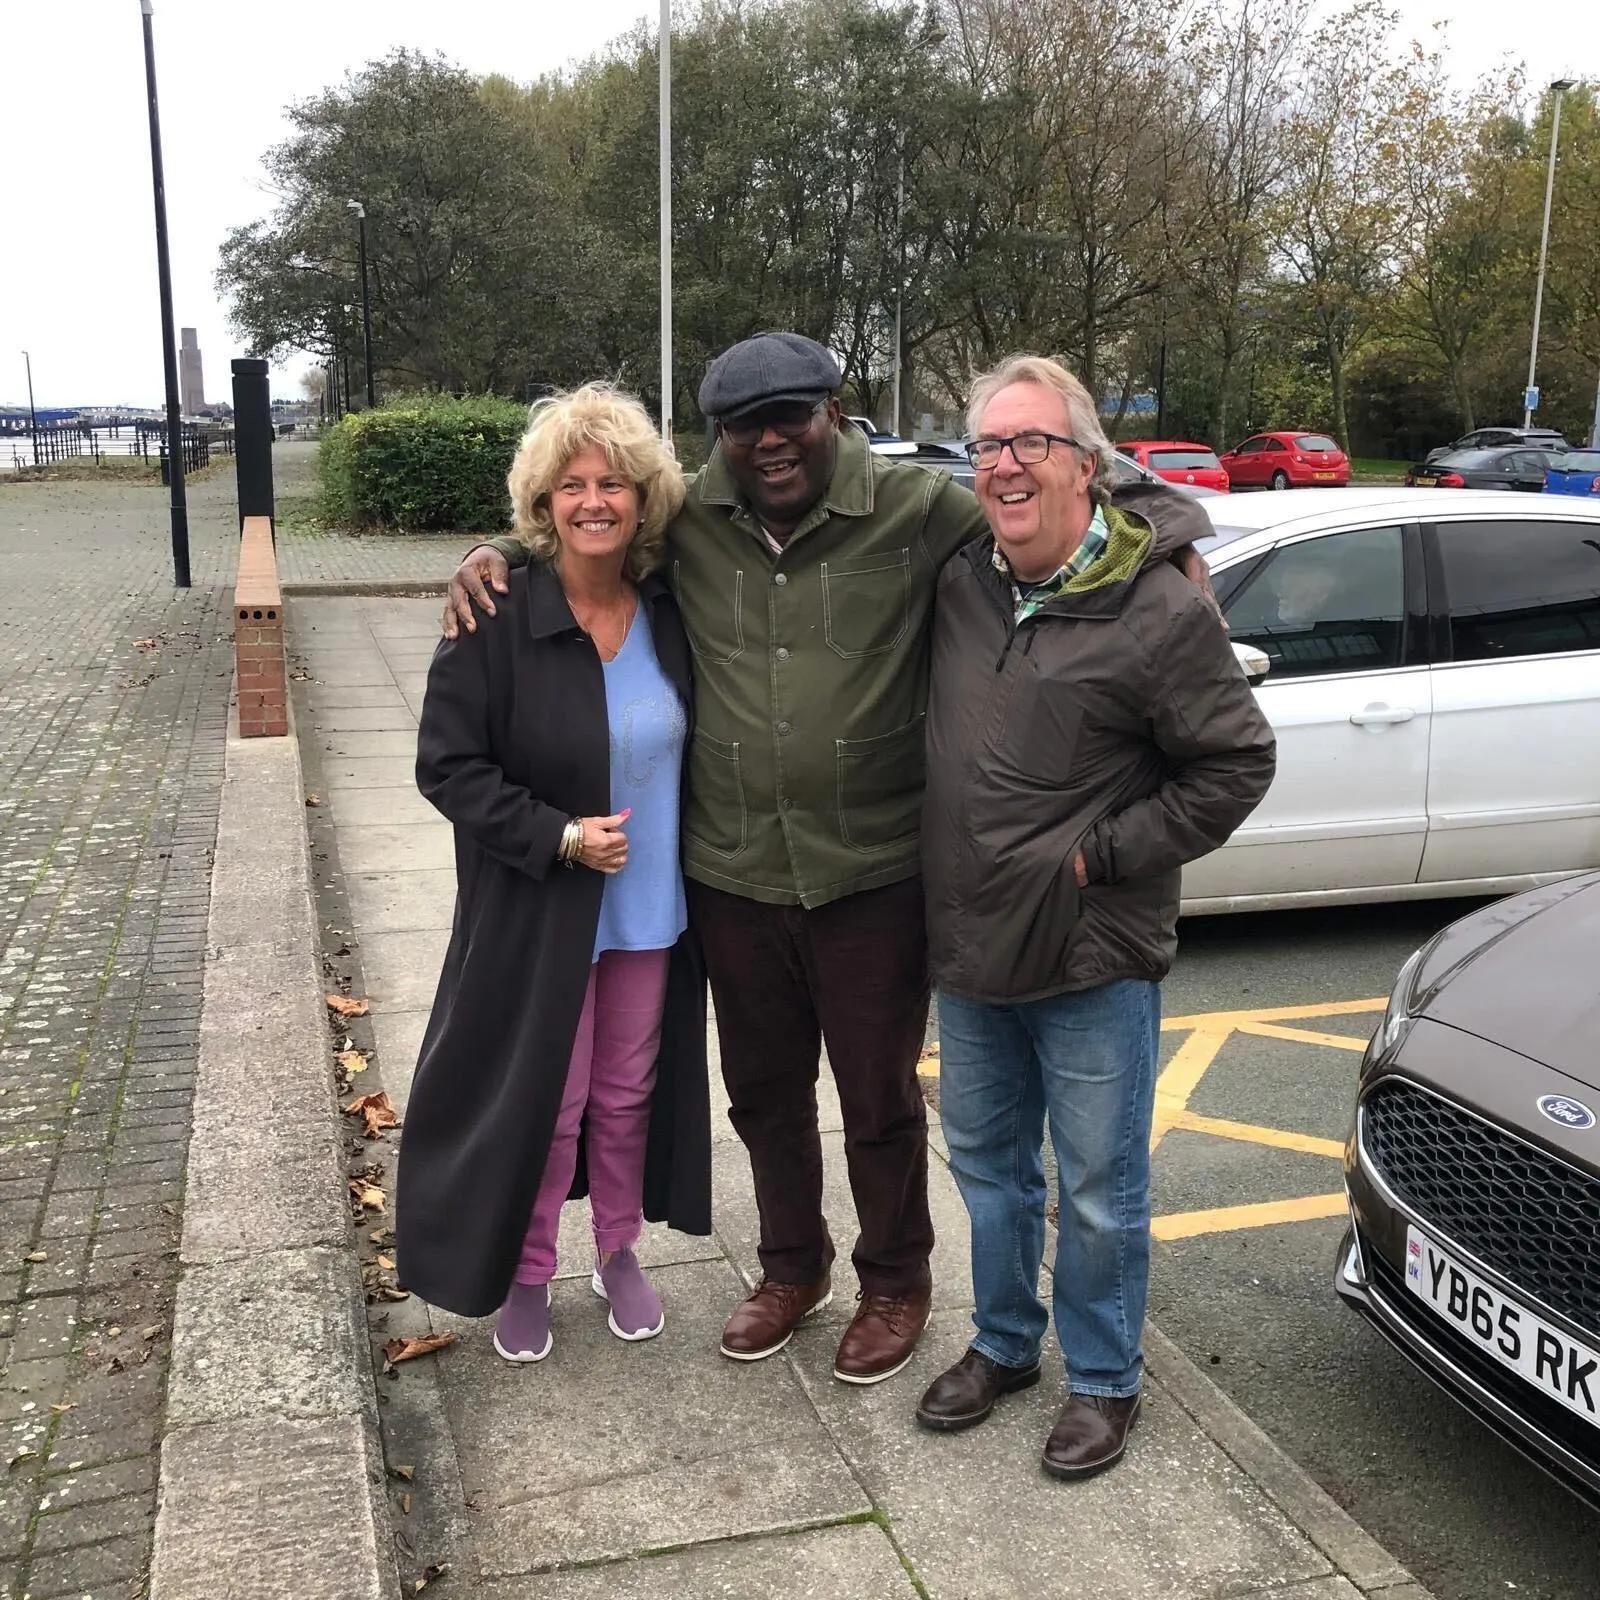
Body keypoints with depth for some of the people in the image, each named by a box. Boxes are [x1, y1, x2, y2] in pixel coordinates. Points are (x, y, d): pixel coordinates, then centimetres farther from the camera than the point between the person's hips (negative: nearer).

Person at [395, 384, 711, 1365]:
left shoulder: (668, 611, -1)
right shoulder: (498, 620, -16)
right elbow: (448, 764, -12)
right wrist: (557, 836, -21)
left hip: (650, 911, 4)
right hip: (537, 916, -4)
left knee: (629, 1094, 17)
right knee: (538, 1102, 9)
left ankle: (619, 1251, 39)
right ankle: (526, 1276, 31)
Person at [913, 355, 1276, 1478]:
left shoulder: (1160, 612, -15)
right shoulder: (960, 584, 1)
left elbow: (1236, 764, -11)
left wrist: (1103, 855, -14)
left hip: (1094, 962, -6)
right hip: (971, 951, 6)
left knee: (1100, 1191, 9)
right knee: (988, 1162, 21)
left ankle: (1104, 1381, 31)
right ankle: (1003, 1345, 41)